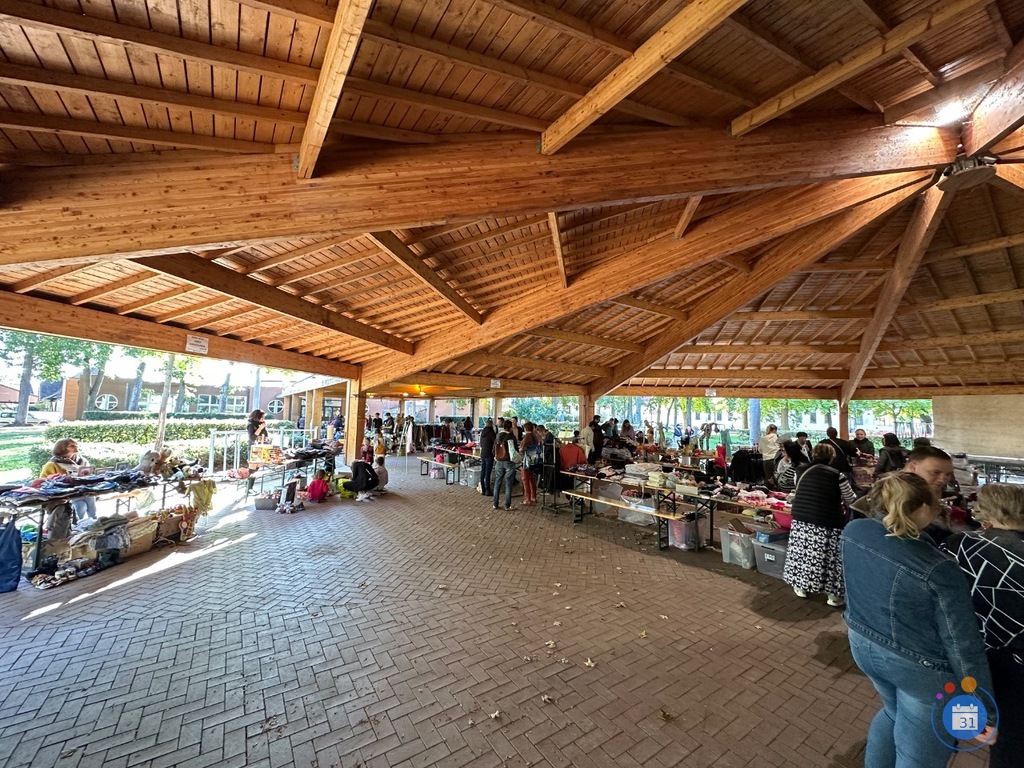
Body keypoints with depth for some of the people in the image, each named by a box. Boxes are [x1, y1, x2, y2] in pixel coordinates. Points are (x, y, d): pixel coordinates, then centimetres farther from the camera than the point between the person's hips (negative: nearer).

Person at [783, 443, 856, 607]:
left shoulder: (801, 472, 3)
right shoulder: (837, 475, -8)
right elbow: (851, 499, 4)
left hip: (801, 520, 4)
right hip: (827, 523, -3)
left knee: (803, 553, 15)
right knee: (828, 557, 9)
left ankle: (801, 586, 28)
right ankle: (833, 593, 21)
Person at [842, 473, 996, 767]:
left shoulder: (853, 531, -15)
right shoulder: (937, 568, -30)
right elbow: (964, 645, -18)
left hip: (863, 644, 6)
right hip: (920, 666, -5)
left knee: (895, 711, 34)